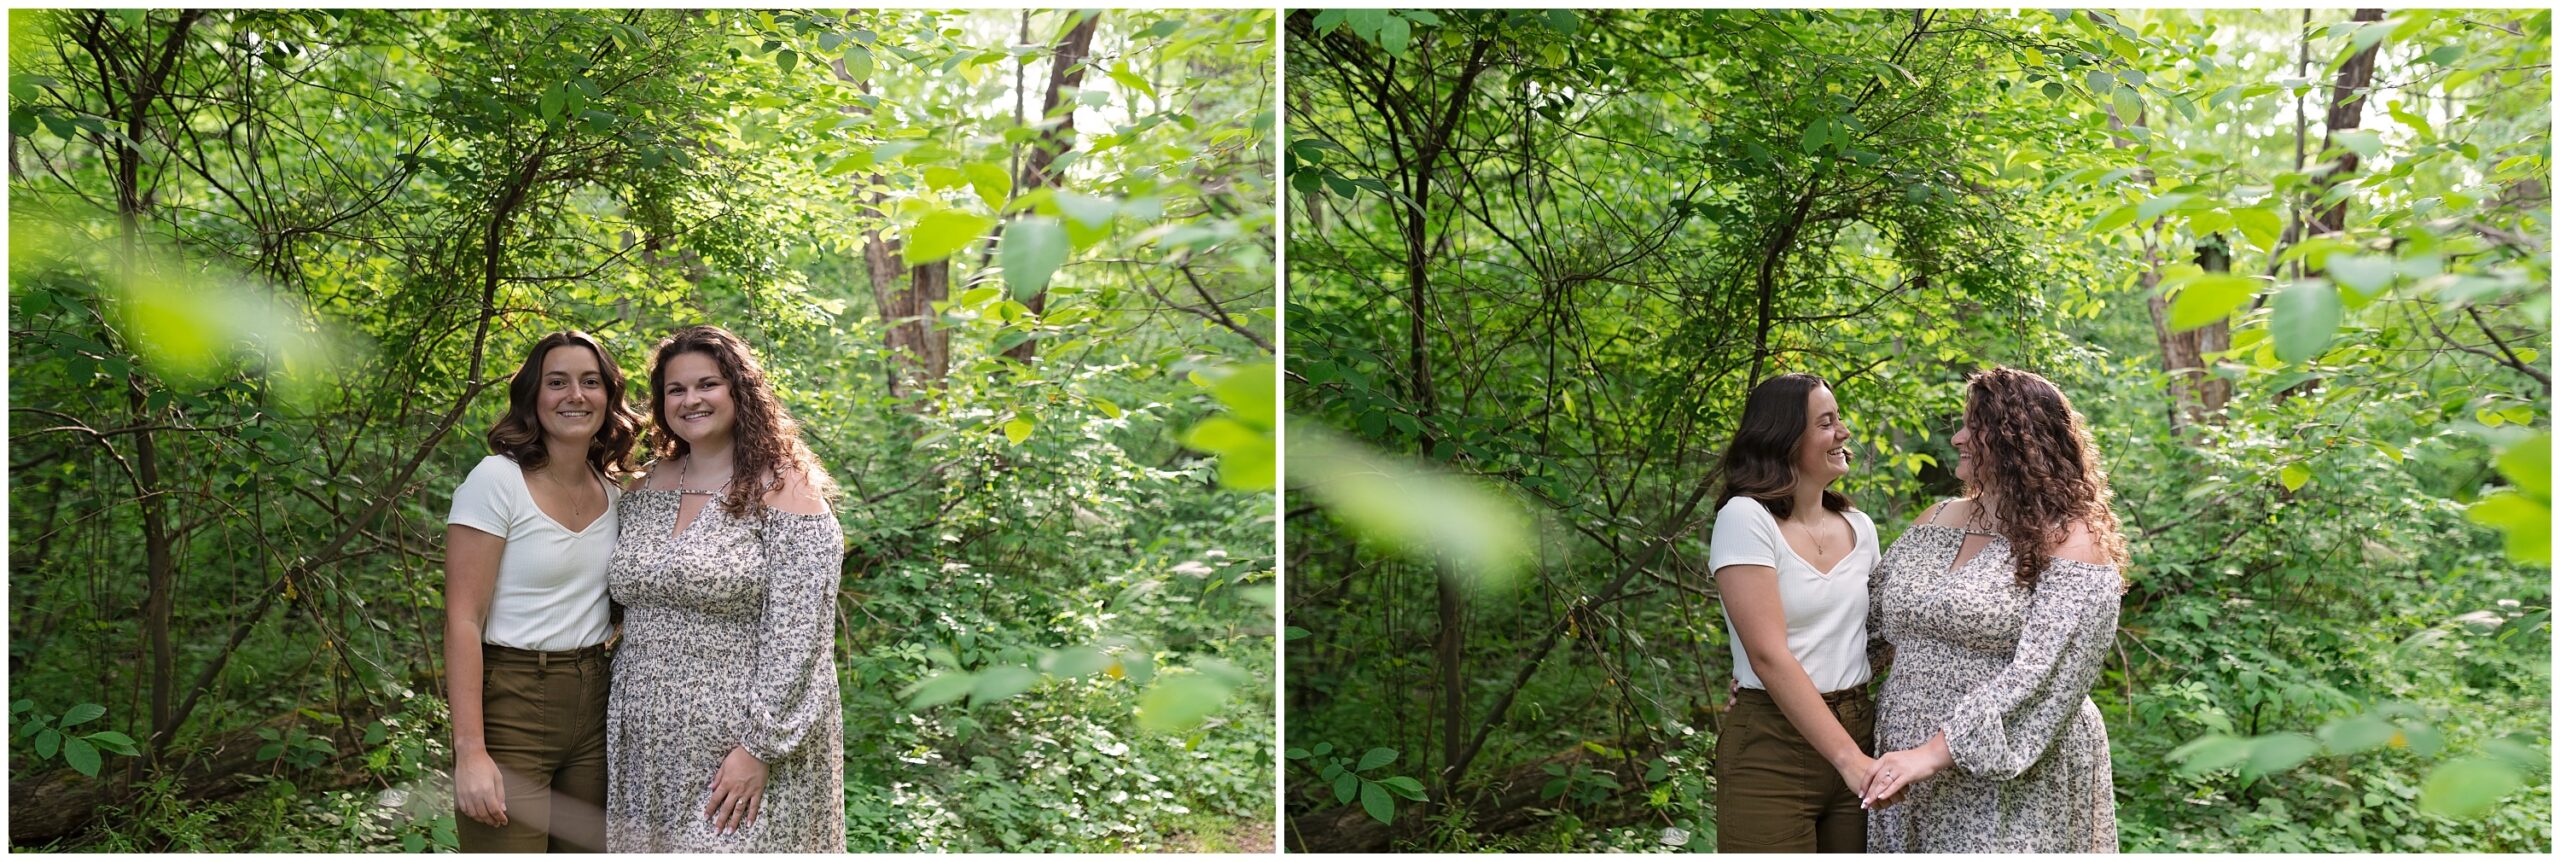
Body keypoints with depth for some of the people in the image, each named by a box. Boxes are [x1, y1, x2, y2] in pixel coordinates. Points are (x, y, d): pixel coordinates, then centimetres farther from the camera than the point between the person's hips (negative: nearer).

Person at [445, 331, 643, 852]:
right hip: (511, 706, -6)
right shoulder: (497, 481, -9)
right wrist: (469, 750, -20)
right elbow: (462, 621, -13)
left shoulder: (613, 493, 9)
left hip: (593, 705, 6)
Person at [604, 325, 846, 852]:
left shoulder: (782, 489, -8)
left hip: (743, 750, -6)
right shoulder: (646, 490, 11)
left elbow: (796, 637, -14)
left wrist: (760, 748, -18)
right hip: (650, 754, 6)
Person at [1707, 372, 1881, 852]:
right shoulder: (1745, 518, -9)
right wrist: (1848, 758, -22)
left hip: (1857, 732, 6)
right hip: (1772, 747, -5)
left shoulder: (1859, 527, 9)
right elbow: (1769, 655, -17)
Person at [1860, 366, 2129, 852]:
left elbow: (2042, 679, -20)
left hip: (2011, 783, -6)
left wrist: (1933, 753, -25)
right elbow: (1869, 617, 18)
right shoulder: (1937, 521, 11)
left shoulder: (2070, 544, -10)